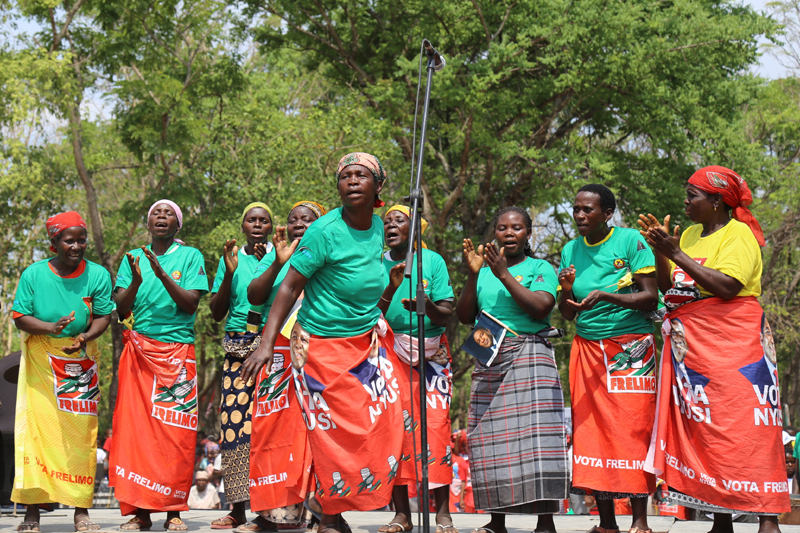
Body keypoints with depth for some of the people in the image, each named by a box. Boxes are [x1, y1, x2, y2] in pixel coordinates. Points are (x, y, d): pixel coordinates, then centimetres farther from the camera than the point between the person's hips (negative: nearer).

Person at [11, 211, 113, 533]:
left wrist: (85, 337, -22)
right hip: (40, 359, 0)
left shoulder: (98, 275, -1)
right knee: (35, 426, -6)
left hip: (81, 360, 1)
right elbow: (20, 316, -4)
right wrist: (50, 328, -23)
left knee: (80, 433, -3)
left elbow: (104, 317, -1)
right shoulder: (33, 274, -3)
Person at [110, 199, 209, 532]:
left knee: (174, 430, -7)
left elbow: (191, 304, -5)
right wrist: (136, 282, -12)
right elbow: (121, 309, 6)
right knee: (135, 426, -5)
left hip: (177, 351, -2)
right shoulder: (133, 258, 14)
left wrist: (163, 275, -17)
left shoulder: (190, 256, 6)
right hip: (139, 351, 2)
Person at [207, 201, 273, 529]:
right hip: (238, 348, 2)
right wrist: (229, 273, -4)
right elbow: (216, 312, 10)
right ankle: (237, 508, -1)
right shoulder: (232, 257, 14)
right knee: (235, 419, -6)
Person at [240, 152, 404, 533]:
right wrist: (267, 343, -21)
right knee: (334, 432, -4)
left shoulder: (377, 226, 1)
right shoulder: (324, 231, -18)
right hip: (322, 345, -6)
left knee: (380, 424, 0)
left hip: (367, 341, 6)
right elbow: (289, 287, -16)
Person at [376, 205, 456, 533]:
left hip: (432, 352, -1)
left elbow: (447, 314, -4)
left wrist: (427, 306, -26)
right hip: (392, 352, 1)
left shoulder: (433, 261, 1)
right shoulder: (379, 265, 4)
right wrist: (392, 288, -19)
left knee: (436, 424, -10)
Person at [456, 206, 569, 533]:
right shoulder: (484, 271, 18)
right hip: (488, 362, 5)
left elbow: (541, 308, -10)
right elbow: (464, 316, 9)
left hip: (528, 357, -4)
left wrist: (504, 275, -11)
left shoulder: (540, 269, 7)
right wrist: (473, 275, -3)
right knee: (490, 437, 0)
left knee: (534, 433, -14)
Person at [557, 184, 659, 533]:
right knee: (591, 431, 0)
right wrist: (566, 291, -9)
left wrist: (605, 296, -21)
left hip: (631, 347, -5)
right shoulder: (571, 251, 10)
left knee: (633, 429, -9)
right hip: (587, 348, 5)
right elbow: (567, 314, 12)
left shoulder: (630, 241, -4)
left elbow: (650, 297, -9)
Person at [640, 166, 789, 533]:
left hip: (731, 344, -7)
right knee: (705, 431, 2)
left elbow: (726, 286, -18)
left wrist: (677, 254, -14)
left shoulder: (738, 234, -4)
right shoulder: (690, 235, 19)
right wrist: (660, 251, 2)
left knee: (744, 429, -13)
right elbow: (667, 287, 17)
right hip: (689, 346, 7)